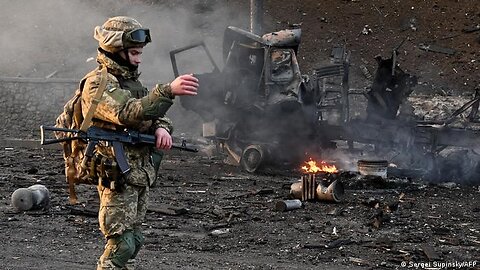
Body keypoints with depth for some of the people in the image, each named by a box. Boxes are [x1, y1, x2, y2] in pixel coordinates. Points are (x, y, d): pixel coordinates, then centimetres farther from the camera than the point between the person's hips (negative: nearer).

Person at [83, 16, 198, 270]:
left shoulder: (130, 80, 16)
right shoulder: (97, 84, -14)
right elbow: (128, 113, -29)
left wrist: (161, 127, -9)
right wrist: (169, 90, -37)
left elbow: (151, 111, 16)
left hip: (141, 172, 9)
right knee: (121, 243, -11)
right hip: (117, 175, -9)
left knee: (132, 240, 14)